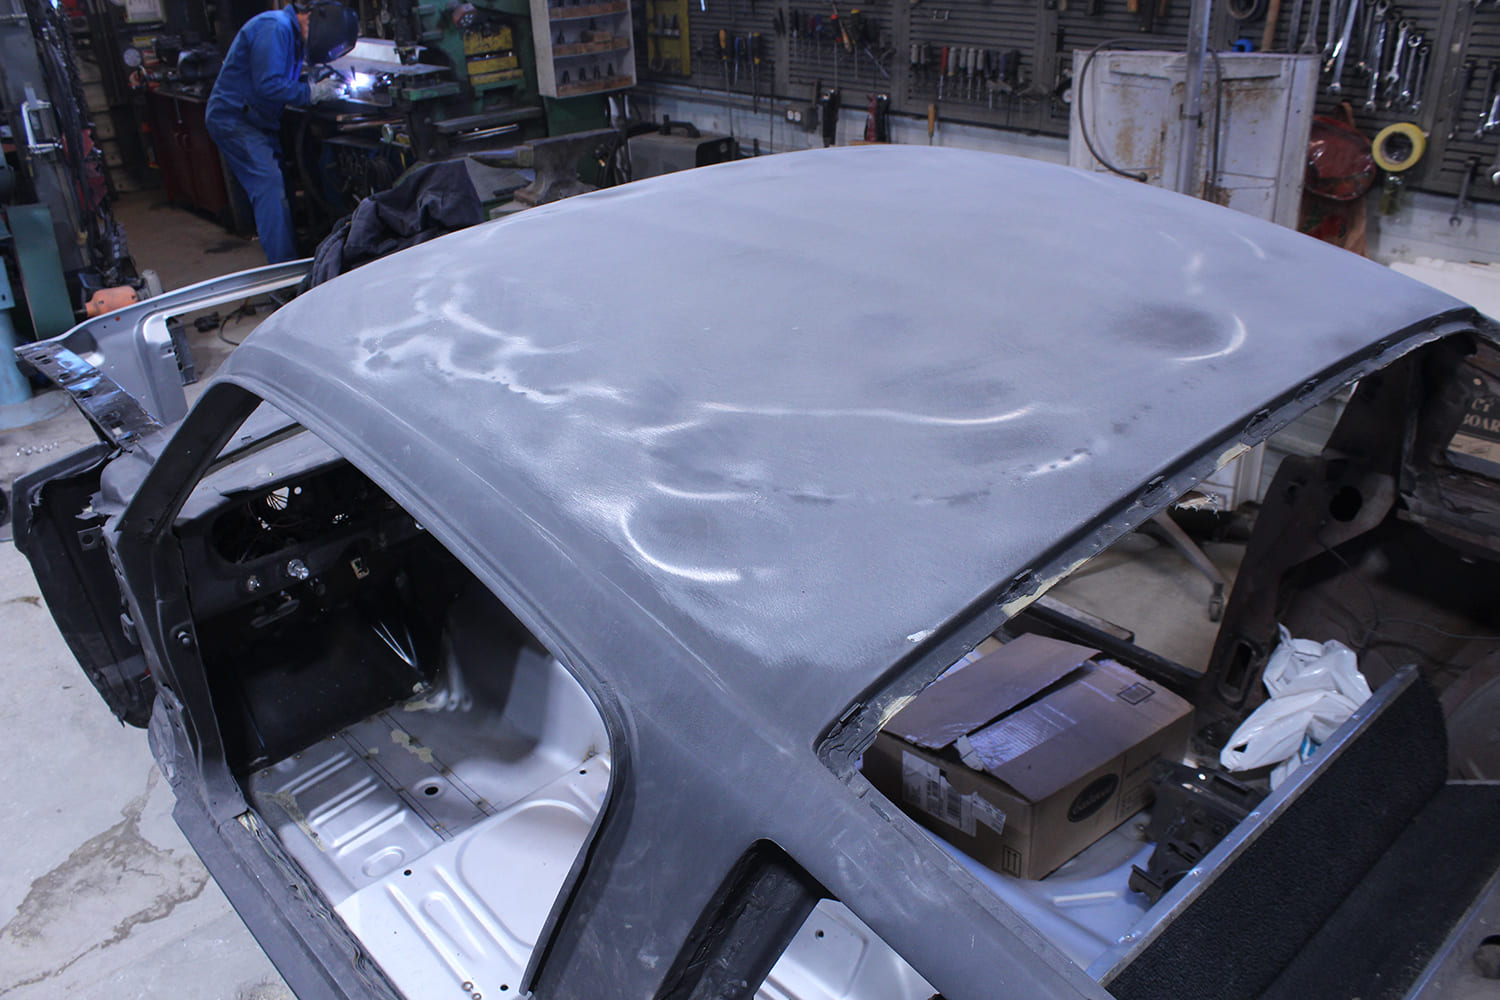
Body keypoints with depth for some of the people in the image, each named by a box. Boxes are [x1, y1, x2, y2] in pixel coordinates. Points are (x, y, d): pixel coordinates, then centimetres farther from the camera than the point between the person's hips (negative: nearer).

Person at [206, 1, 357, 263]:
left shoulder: (291, 33, 12)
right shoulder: (274, 28, -20)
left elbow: (284, 82, 15)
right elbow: (268, 86, -27)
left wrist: (321, 83, 0)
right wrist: (314, 92, -21)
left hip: (256, 121, 10)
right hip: (234, 120, -10)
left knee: (280, 188, 9)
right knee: (270, 187, -17)